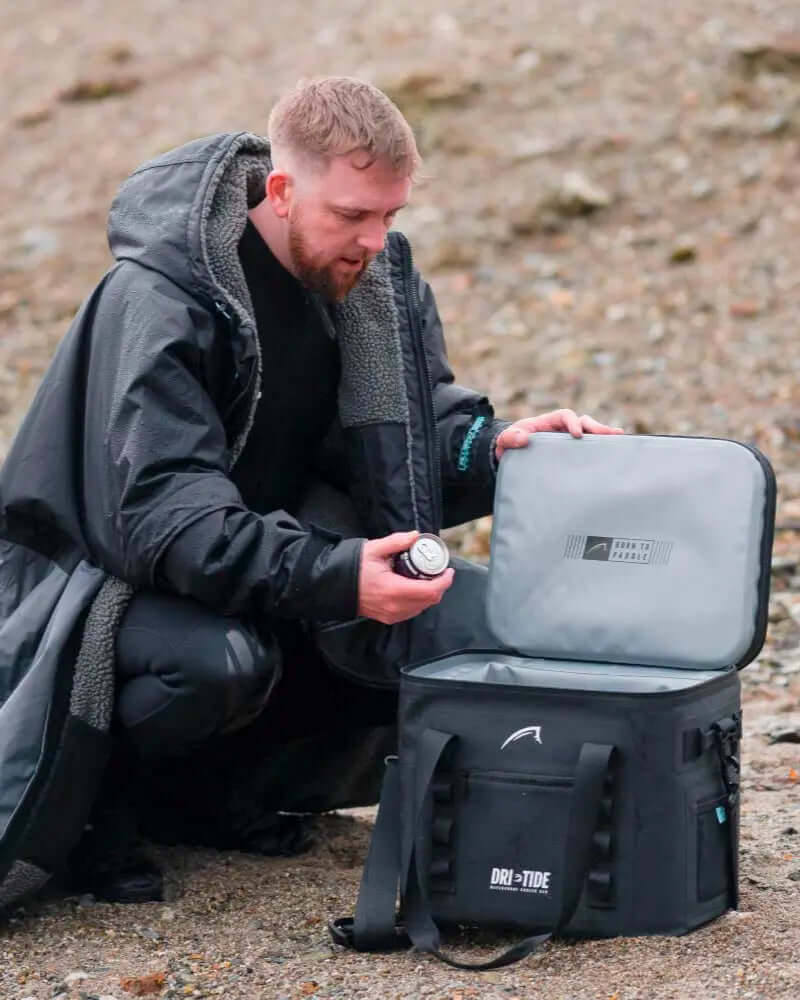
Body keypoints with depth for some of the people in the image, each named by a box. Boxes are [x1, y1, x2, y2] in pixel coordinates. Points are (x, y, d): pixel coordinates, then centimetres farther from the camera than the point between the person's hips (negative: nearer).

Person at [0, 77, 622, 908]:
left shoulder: (377, 274, -4)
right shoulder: (160, 297, -26)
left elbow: (425, 431, 1)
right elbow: (160, 514, -33)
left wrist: (496, 447, -23)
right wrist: (333, 577, -46)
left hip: (282, 555, 7)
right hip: (118, 578, -7)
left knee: (478, 623, -13)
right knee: (222, 663, -39)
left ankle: (210, 788, 1)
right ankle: (83, 799, -7)